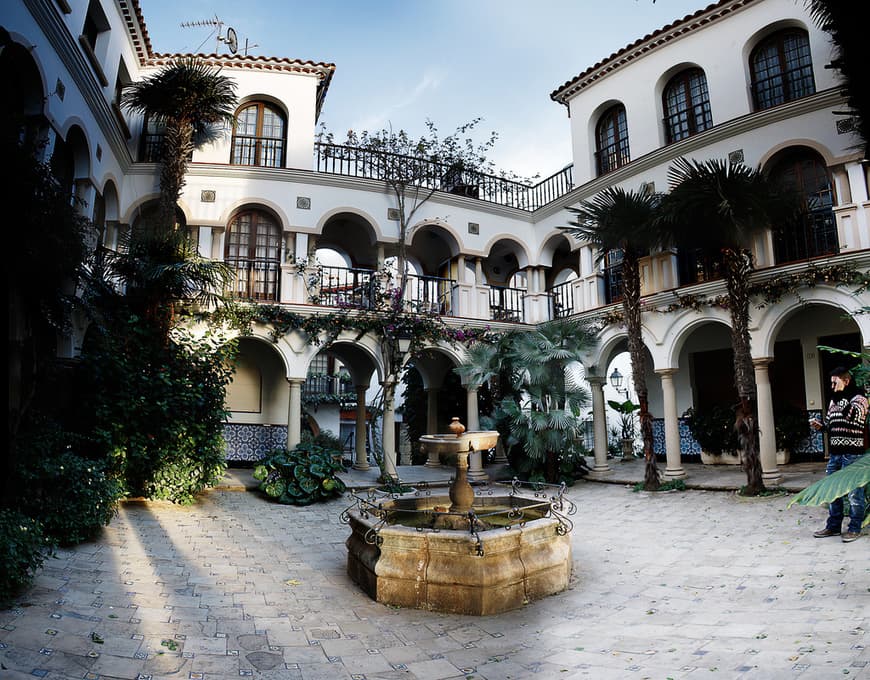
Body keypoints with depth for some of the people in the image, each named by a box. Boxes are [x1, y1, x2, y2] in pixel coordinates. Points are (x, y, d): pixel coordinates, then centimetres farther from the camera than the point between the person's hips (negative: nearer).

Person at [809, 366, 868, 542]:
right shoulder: (834, 401, 17)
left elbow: (853, 415, -24)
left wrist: (841, 396, -21)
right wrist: (820, 426, 5)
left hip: (852, 454, -7)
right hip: (834, 453, 7)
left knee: (854, 492, -1)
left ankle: (854, 528, 9)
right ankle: (833, 526, 20)